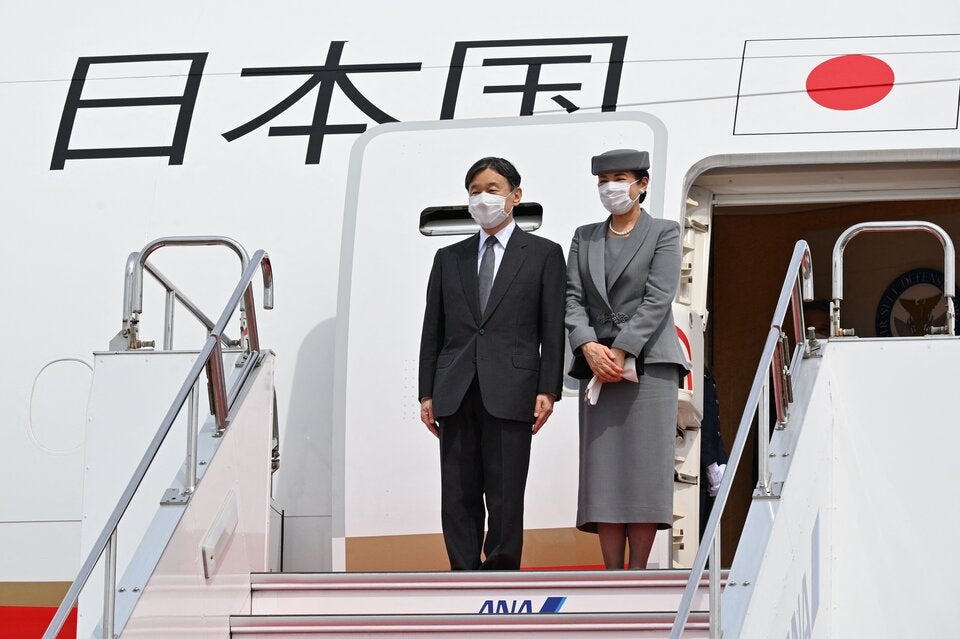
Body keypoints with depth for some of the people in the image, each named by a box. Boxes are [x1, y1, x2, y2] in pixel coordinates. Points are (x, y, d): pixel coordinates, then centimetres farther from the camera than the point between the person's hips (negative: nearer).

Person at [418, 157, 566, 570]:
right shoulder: (449, 258, 17)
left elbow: (553, 330, 3)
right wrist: (427, 394, 8)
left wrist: (548, 390, -6)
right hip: (456, 394, 3)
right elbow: (433, 331, 15)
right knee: (458, 499, 2)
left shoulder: (543, 254, 8)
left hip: (509, 393, -3)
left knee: (505, 500, -4)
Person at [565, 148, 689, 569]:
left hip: (648, 362, -4)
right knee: (603, 471, -2)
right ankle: (611, 577, -2)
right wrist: (589, 347, -11)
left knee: (644, 467, -7)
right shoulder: (584, 238, 17)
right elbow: (573, 298, 7)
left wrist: (621, 351, -15)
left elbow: (658, 299, -7)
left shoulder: (664, 233, 4)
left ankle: (638, 575, -6)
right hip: (598, 365, 4)